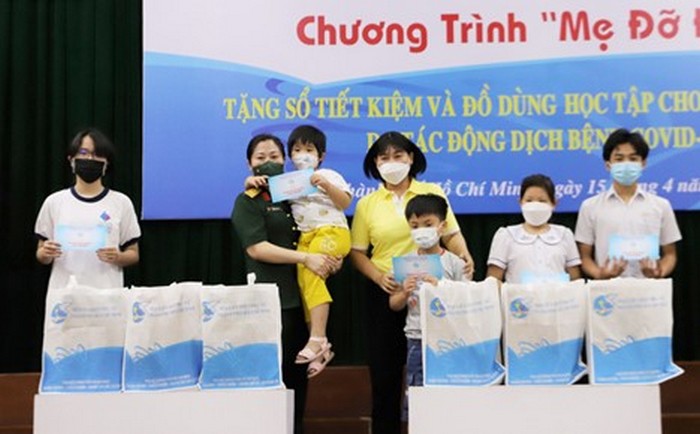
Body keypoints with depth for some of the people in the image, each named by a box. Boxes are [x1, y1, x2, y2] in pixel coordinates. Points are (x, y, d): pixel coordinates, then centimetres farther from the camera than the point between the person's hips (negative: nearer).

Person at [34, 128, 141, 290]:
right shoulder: (54, 202, 6)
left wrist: (117, 257, -13)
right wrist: (46, 253, -10)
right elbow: (41, 256, 12)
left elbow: (133, 254, 7)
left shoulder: (121, 203, 4)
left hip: (107, 294, -1)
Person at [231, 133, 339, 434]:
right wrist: (305, 258, -20)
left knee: (297, 372, 11)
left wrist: (330, 258, 1)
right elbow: (256, 248, -14)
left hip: (302, 296, 6)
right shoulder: (248, 202, -1)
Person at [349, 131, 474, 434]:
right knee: (385, 369, 6)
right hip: (385, 293, 1)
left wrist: (465, 257, -14)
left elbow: (451, 234, 5)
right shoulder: (367, 204, 6)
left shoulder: (432, 192, 5)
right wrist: (378, 277, -12)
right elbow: (357, 252, 5)